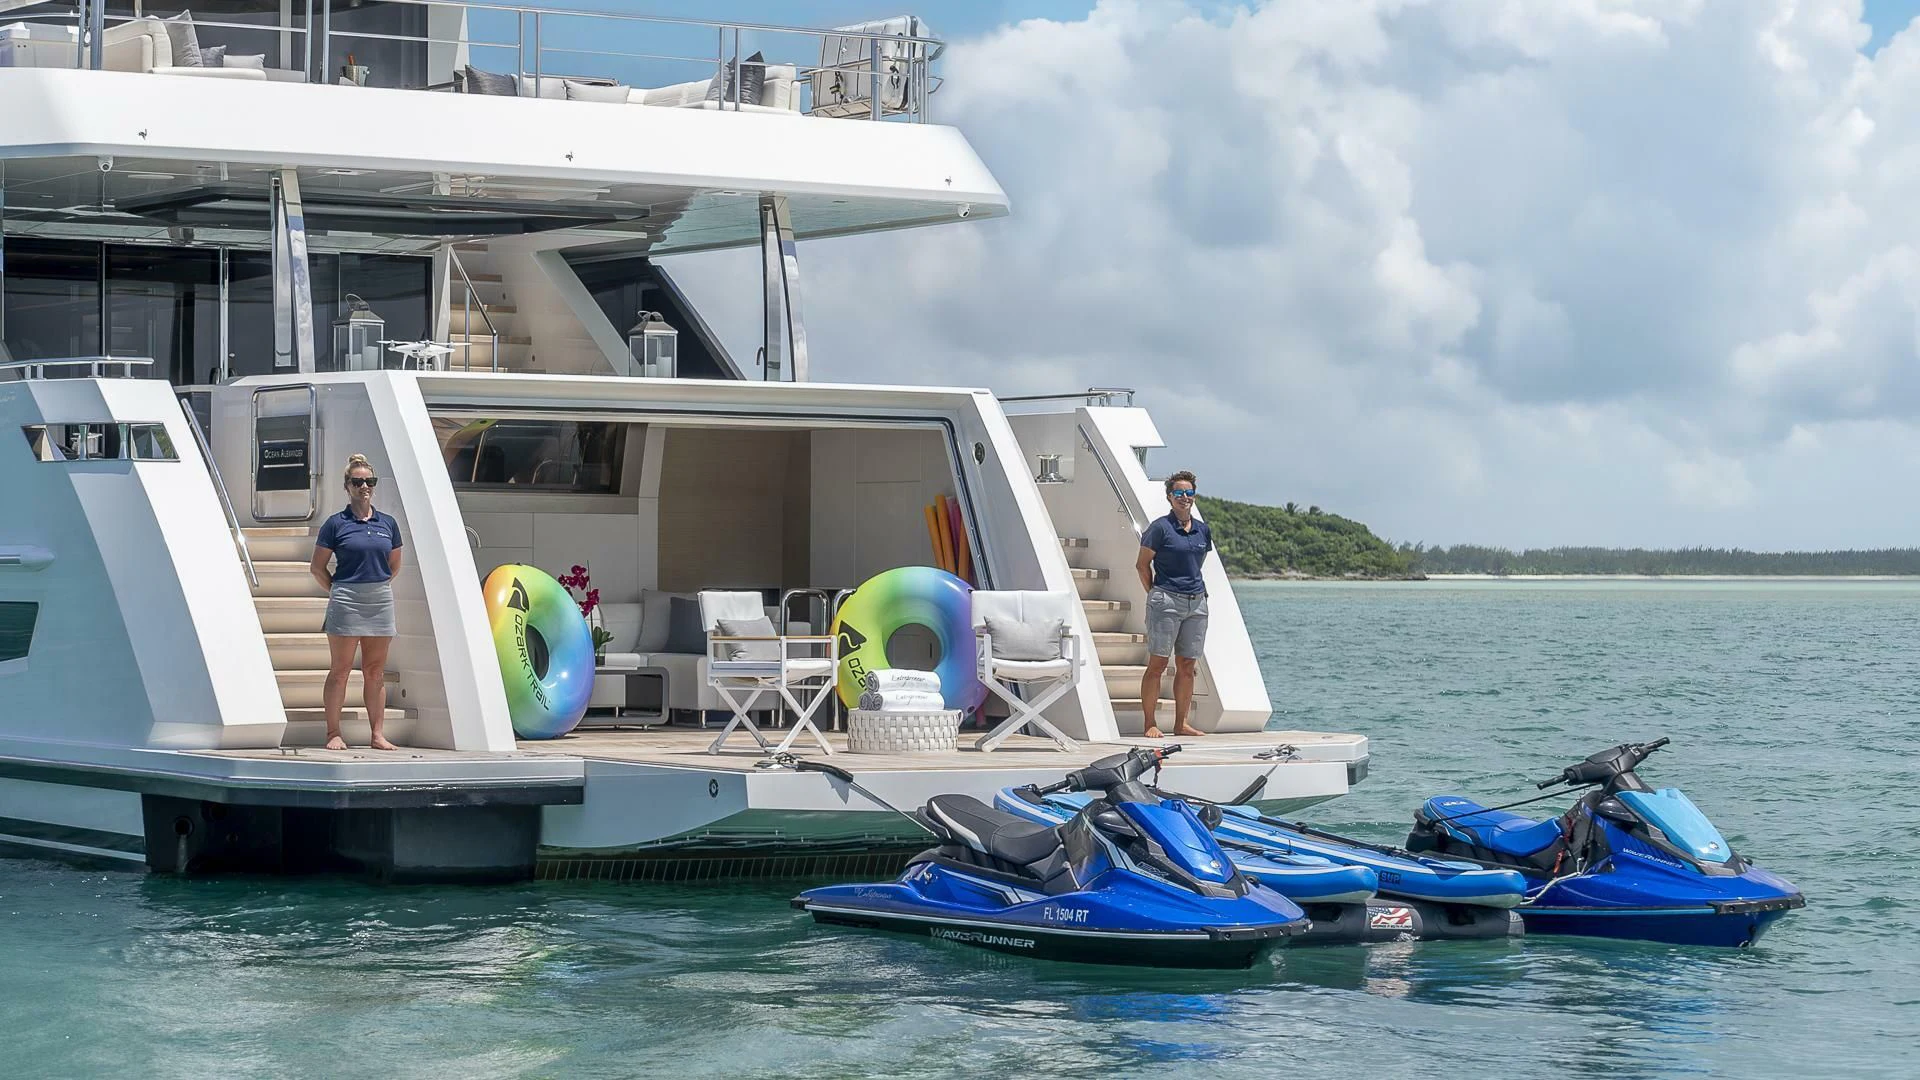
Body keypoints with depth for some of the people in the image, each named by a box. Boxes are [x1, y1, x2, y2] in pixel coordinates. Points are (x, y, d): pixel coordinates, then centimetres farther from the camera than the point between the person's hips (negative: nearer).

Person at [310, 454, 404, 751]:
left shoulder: (388, 524, 9)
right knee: (341, 670, -1)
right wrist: (337, 592, 2)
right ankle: (334, 733, 2)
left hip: (381, 600, 4)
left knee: (376, 671, 7)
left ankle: (378, 734, 10)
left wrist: (377, 586, 12)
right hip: (346, 601, -4)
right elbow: (317, 567, 3)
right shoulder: (336, 524, -2)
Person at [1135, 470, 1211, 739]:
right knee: (1157, 664, -4)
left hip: (1196, 602, 6)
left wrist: (1195, 589, 15)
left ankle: (1181, 723, 14)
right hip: (1166, 602, -6)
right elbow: (1143, 564, -1)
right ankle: (1150, 724, -1)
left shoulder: (1202, 530, 11)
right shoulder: (1161, 528, -5)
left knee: (1187, 666, 8)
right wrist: (1155, 595, -1)